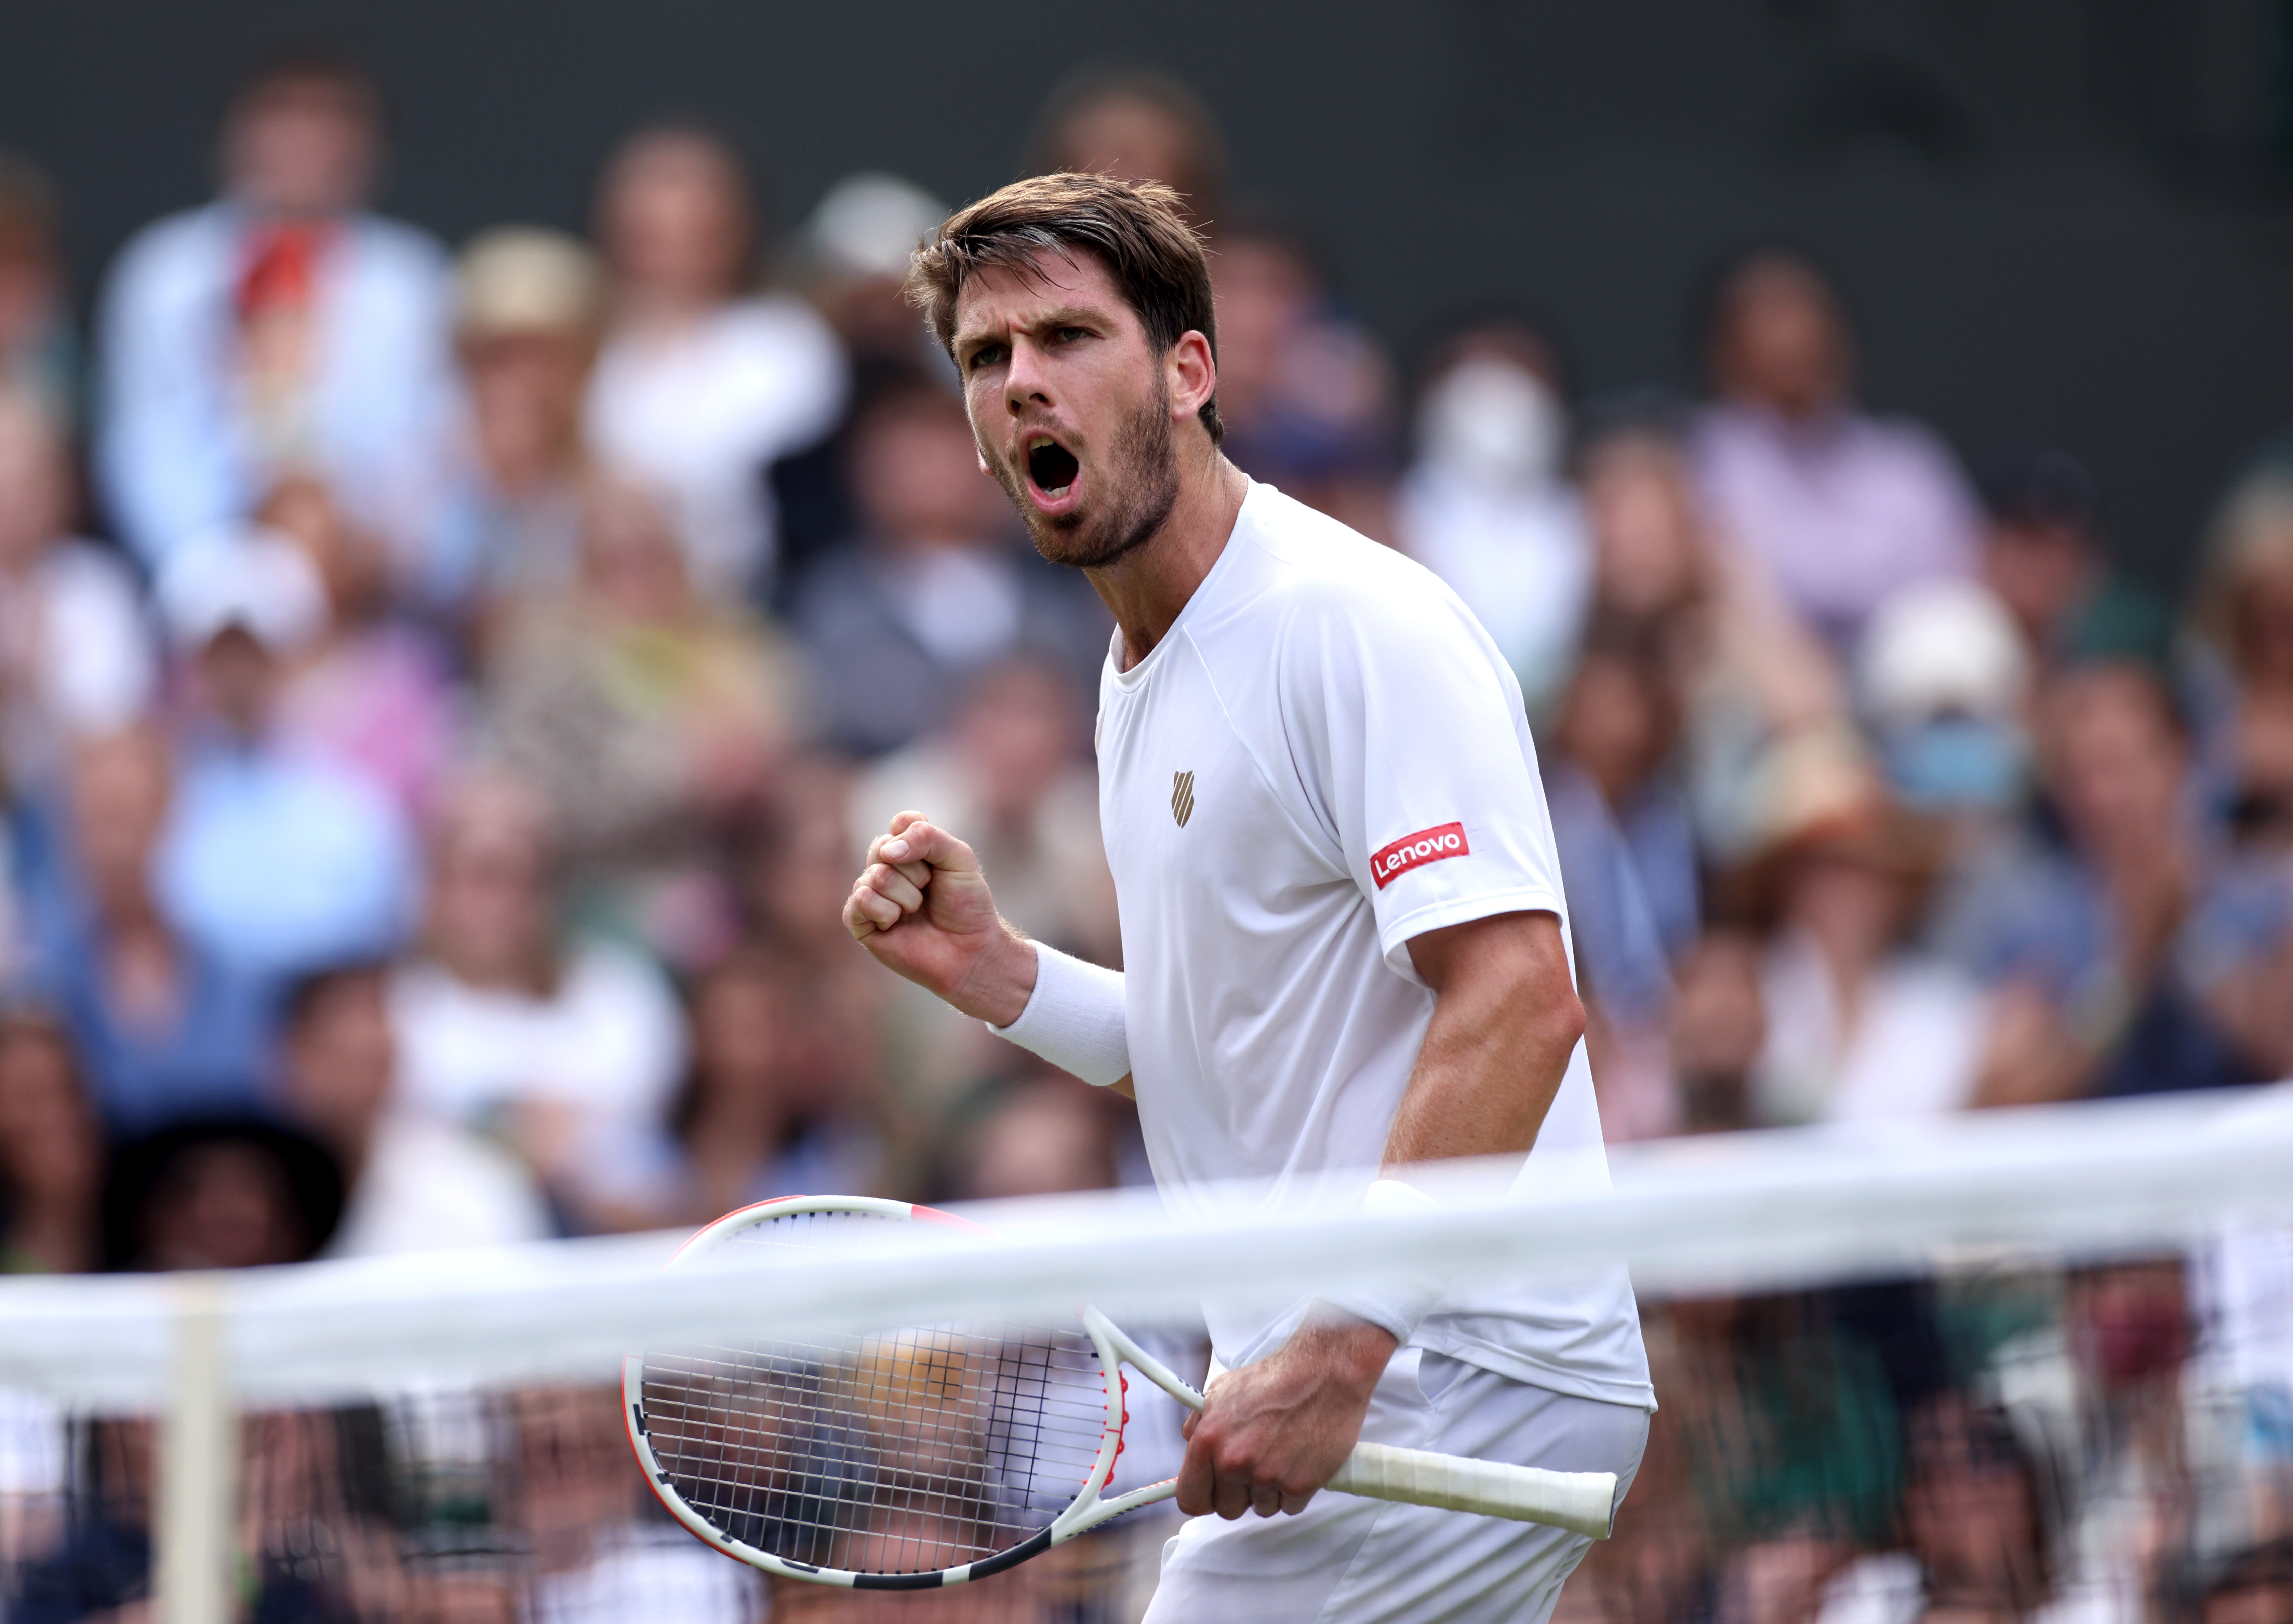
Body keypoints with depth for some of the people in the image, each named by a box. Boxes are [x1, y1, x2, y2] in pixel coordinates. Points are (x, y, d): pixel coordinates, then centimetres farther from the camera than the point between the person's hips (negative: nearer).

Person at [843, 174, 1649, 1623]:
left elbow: (1518, 1003, -23)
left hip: (1456, 1383, -10)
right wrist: (988, 968, 7)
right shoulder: (1144, 683, 18)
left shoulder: (1358, 624, -13)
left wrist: (1344, 1344, -29)